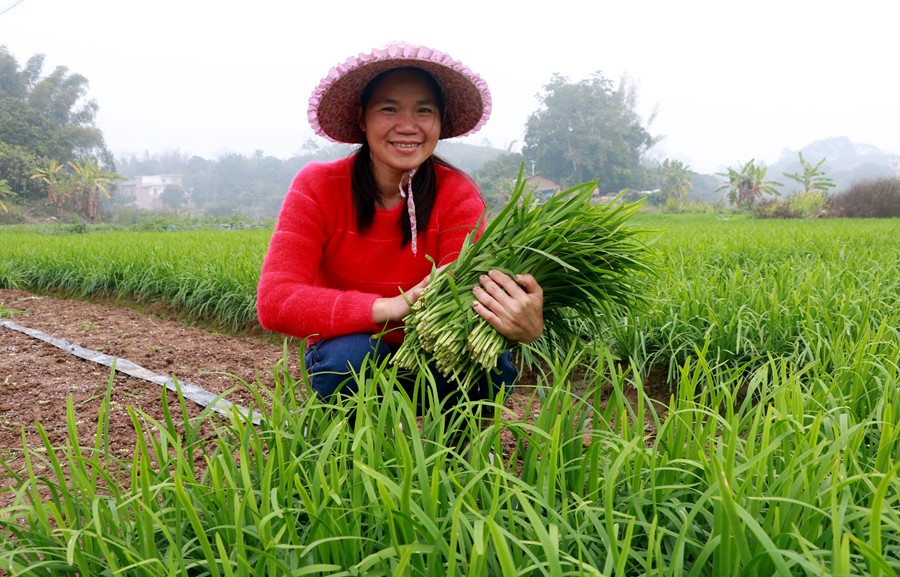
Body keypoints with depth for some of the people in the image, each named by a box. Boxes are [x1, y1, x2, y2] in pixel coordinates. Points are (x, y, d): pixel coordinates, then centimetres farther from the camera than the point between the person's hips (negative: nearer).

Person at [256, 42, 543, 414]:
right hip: (347, 356, 0)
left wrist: (522, 326, -50)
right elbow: (275, 302, -26)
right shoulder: (317, 188, -15)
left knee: (491, 363, -29)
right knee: (352, 355, -34)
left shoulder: (457, 196, -14)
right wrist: (389, 307, -39)